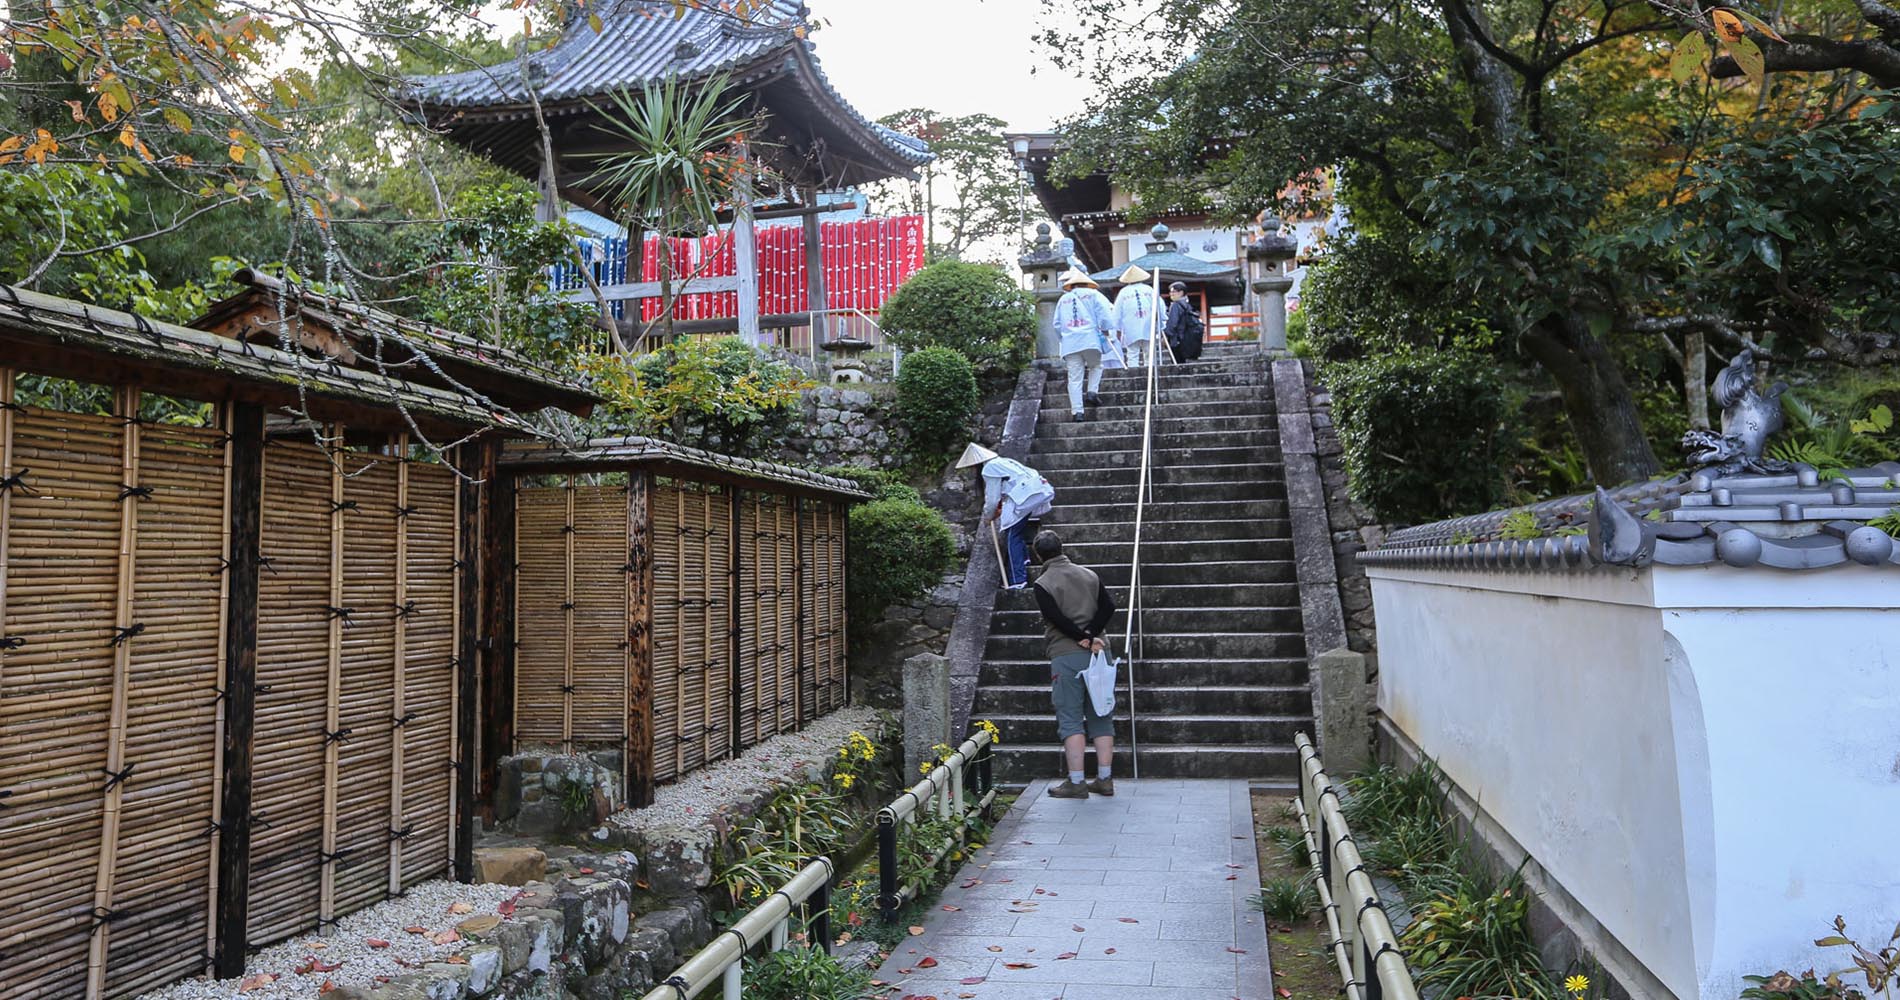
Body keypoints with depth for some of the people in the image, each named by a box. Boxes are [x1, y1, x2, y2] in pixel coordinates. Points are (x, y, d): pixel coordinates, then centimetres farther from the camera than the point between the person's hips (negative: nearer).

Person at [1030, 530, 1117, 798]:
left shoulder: (1043, 584, -3)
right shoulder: (1090, 575, 12)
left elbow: (1058, 619, -14)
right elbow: (1108, 607, 2)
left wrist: (1085, 639, -9)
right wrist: (1091, 635, -6)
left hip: (1066, 655, -5)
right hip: (1098, 654, 5)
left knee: (1070, 719, -1)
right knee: (1100, 716, 9)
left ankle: (1076, 782, -3)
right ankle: (1105, 779, 11)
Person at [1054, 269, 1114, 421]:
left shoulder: (1063, 299, 20)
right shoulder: (1092, 294, 9)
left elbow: (1057, 324, 21)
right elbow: (1104, 314, -3)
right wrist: (1105, 330, 10)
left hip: (1069, 343, 2)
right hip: (1090, 340, -2)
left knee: (1075, 378, 0)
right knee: (1096, 366, 23)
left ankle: (1077, 411, -5)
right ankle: (1092, 391, 3)